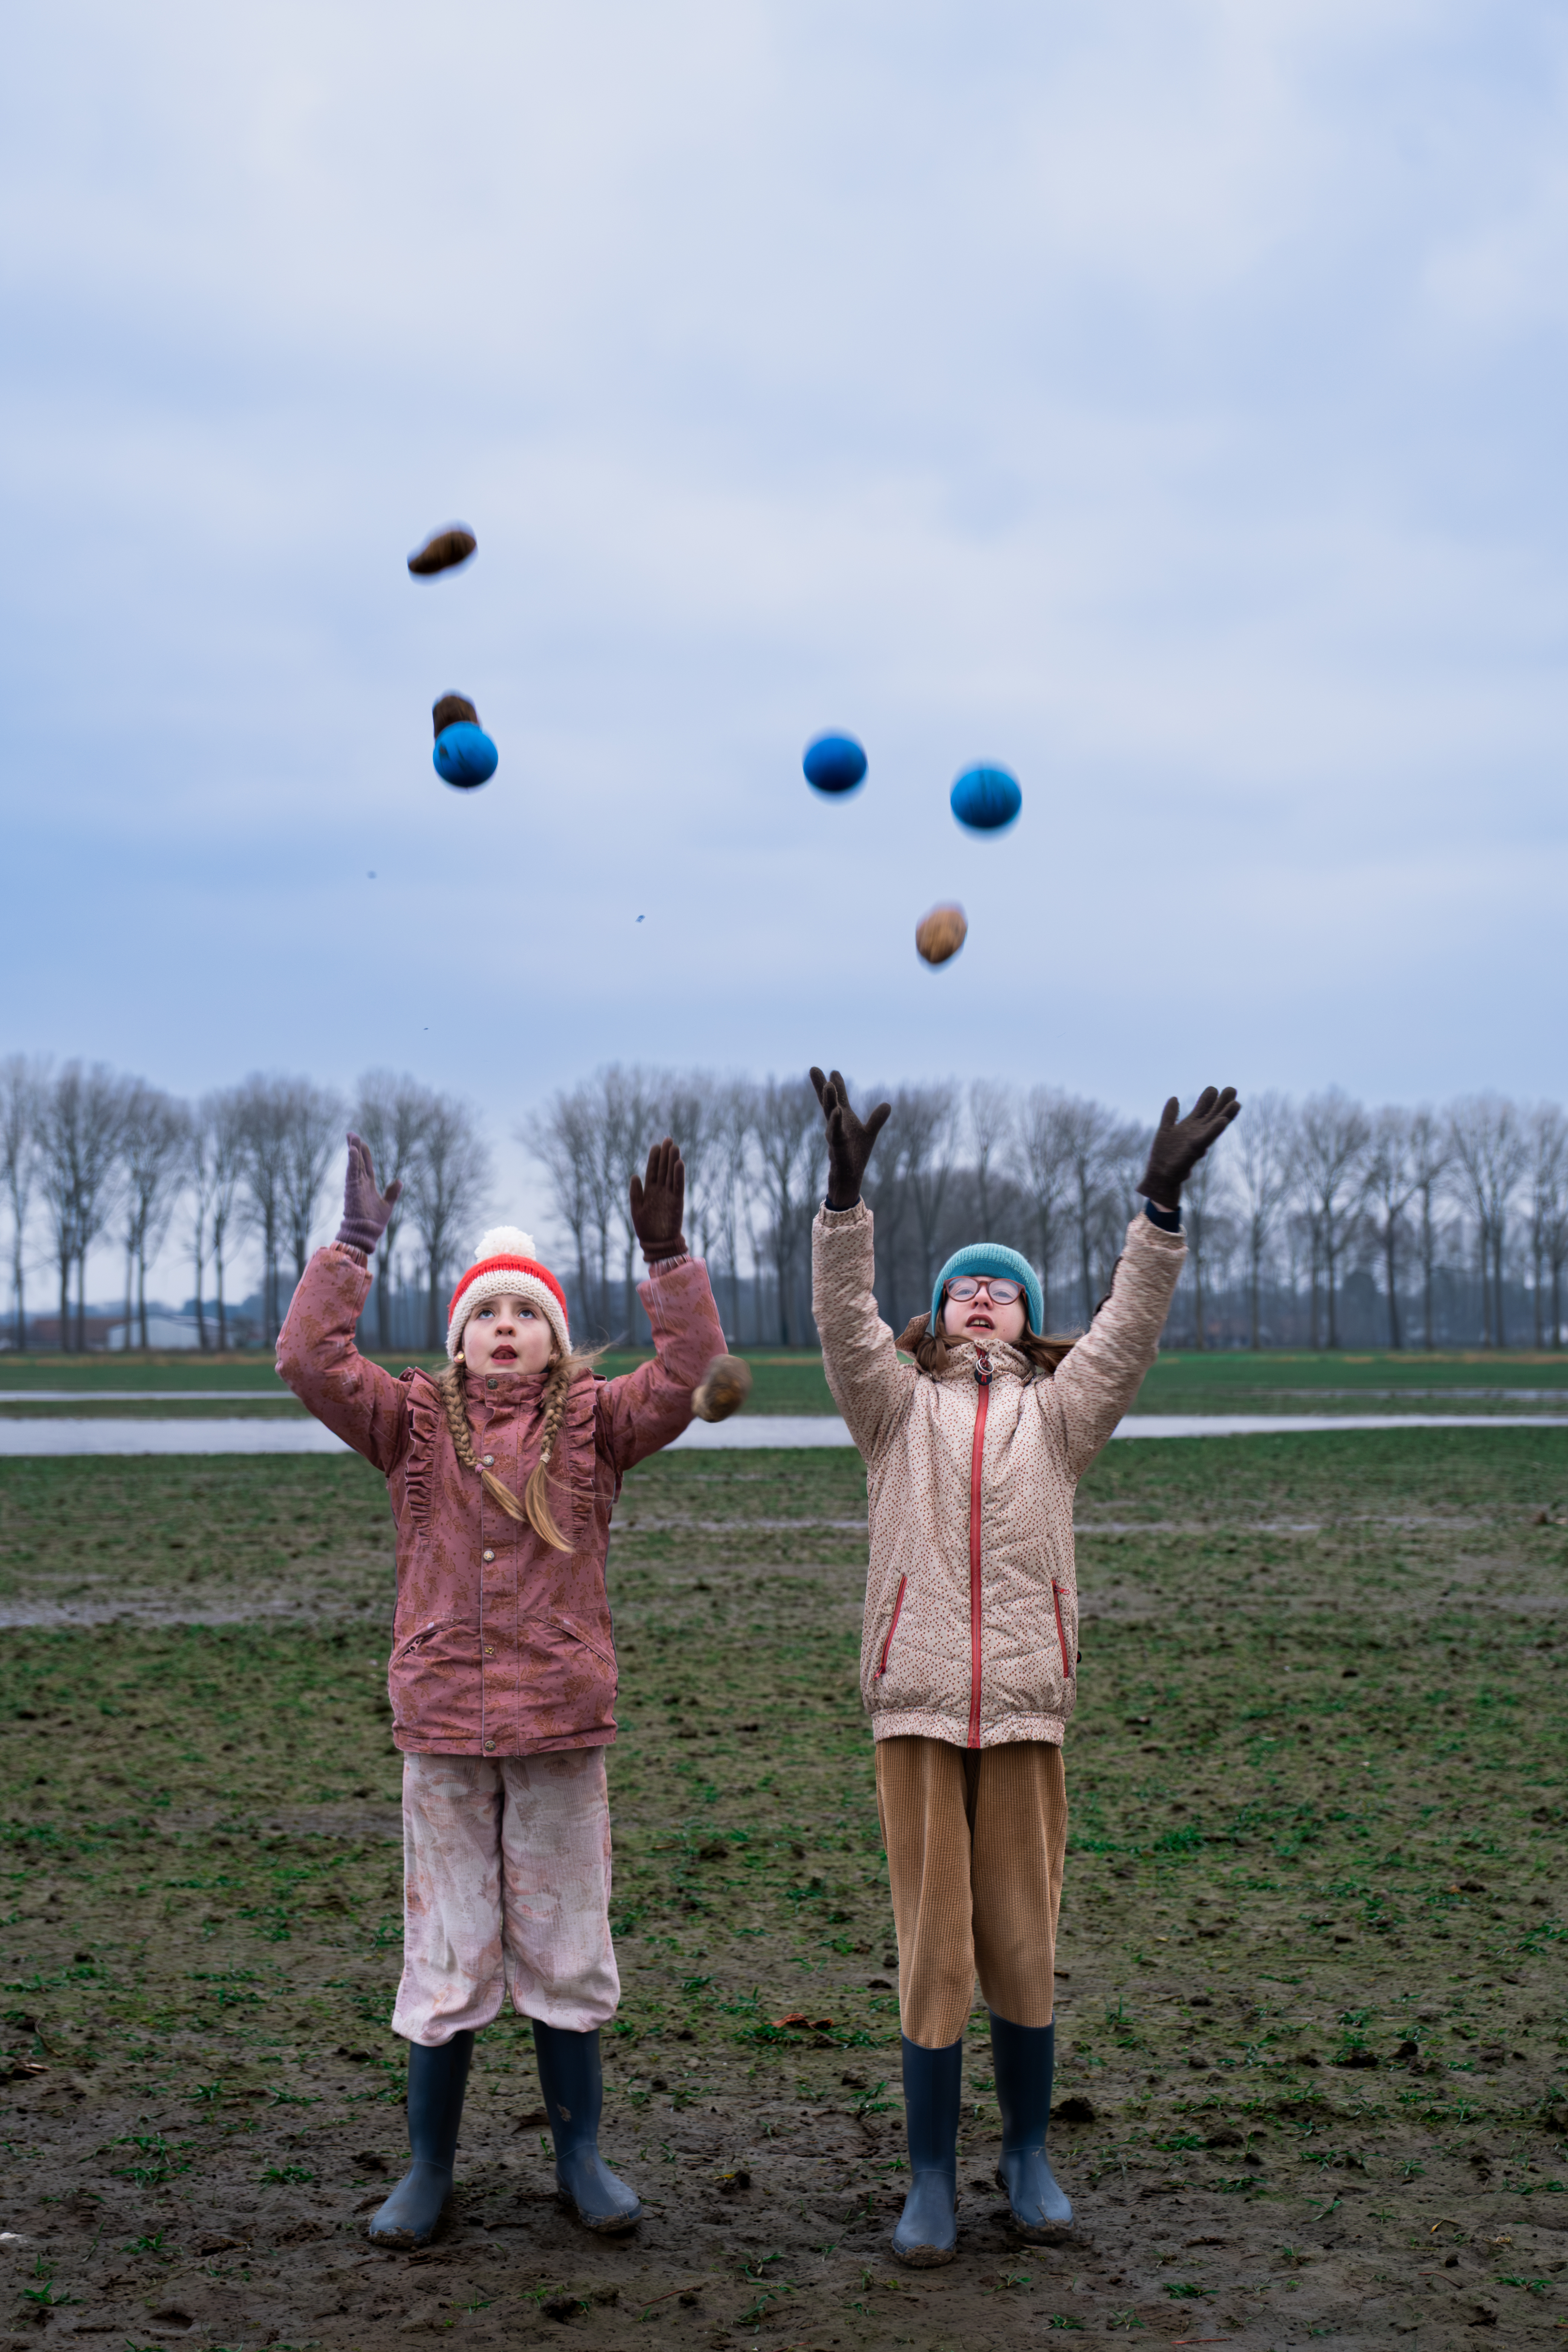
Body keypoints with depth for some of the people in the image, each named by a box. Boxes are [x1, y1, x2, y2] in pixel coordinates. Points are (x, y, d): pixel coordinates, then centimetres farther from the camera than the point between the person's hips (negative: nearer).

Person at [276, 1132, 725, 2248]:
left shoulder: (592, 1423, 2)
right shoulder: (416, 1422, 4)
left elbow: (691, 1374, -12)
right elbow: (311, 1361, -9)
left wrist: (668, 1257, -19)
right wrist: (352, 1246, -11)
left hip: (562, 1724, 0)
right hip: (443, 1728, 0)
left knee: (566, 1945, 9)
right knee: (446, 1949, 7)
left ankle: (581, 2153, 23)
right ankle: (430, 2166, 20)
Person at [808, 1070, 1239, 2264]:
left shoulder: (1056, 1413, 12)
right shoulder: (900, 1407, 12)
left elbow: (1130, 1329, -1)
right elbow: (844, 1315, -3)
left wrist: (1163, 1200, -13)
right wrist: (846, 1185, -15)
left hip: (1027, 1706, 1)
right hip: (916, 1705, -1)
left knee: (1024, 1945, 6)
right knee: (931, 1948, 1)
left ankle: (1029, 2156, 22)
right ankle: (932, 2178, 10)